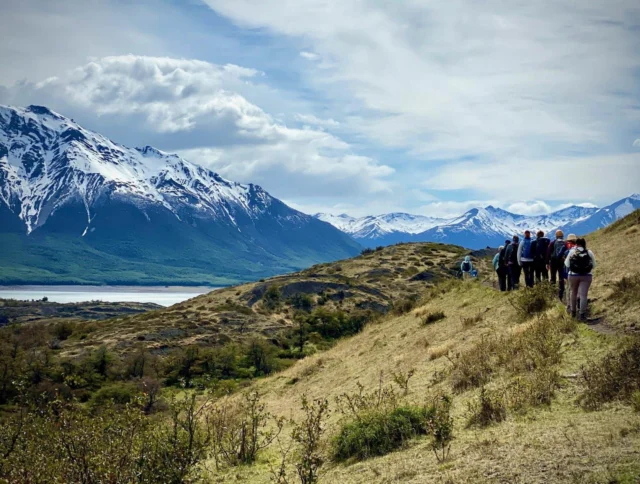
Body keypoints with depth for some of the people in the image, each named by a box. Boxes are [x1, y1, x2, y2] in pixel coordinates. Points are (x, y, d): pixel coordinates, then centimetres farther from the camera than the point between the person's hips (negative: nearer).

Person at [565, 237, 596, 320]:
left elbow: (567, 264, 2)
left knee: (574, 293, 18)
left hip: (573, 275, 1)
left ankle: (573, 311, 27)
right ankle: (582, 314, -10)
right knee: (583, 295, -3)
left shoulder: (572, 251, 0)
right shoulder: (589, 253, 1)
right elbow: (593, 265, 5)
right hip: (586, 276, -1)